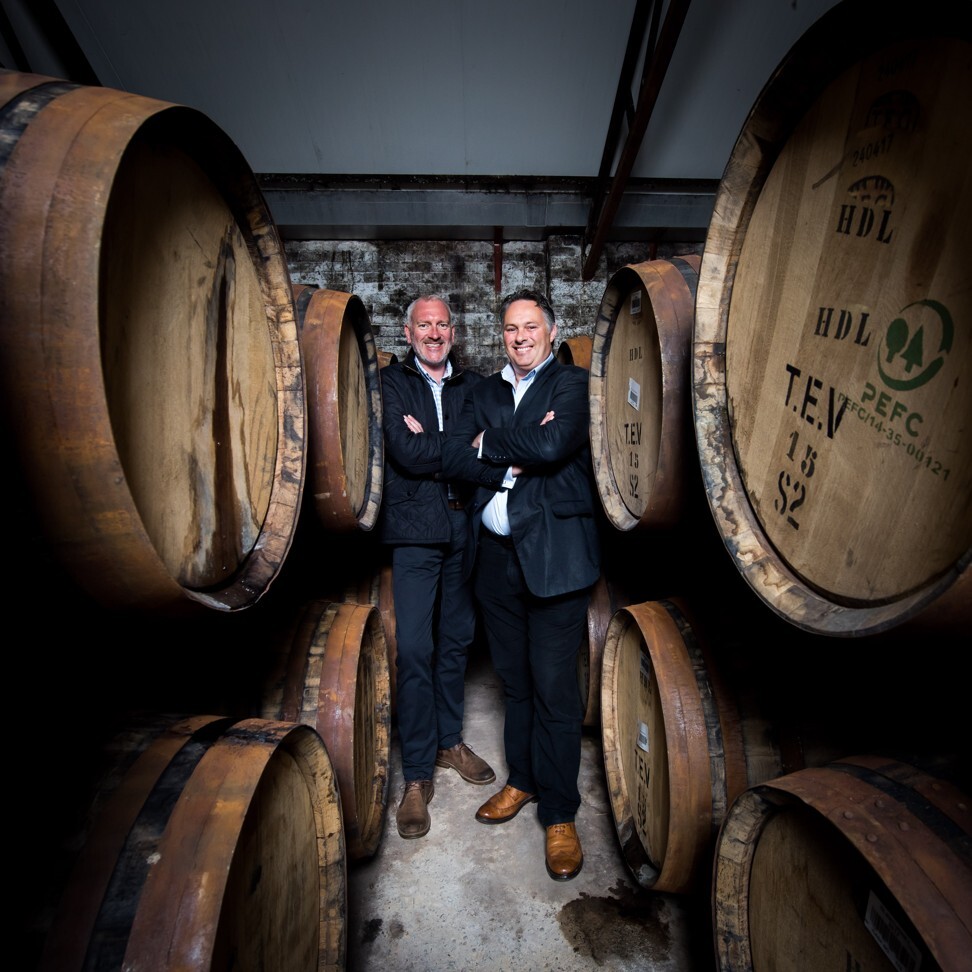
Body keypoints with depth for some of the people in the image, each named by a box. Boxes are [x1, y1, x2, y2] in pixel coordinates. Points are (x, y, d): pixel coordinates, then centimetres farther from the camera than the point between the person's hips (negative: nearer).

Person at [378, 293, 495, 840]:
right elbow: (405, 453, -13)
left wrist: (431, 446, -12)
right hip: (414, 529, -3)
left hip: (465, 526, 4)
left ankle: (450, 741, 33)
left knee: (457, 640, 13)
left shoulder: (473, 384, 13)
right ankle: (418, 774, 12)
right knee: (415, 649, -2)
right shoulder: (391, 382, 2)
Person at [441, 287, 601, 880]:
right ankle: (522, 780, 37)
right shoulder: (486, 391, 14)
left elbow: (551, 446, -21)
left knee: (555, 687, 2)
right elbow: (454, 460, 2)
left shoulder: (574, 385, -2)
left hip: (554, 554, -5)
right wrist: (518, 456, -11)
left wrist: (491, 443, -5)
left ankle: (560, 813, 21)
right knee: (514, 680, 17)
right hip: (496, 555, 5)